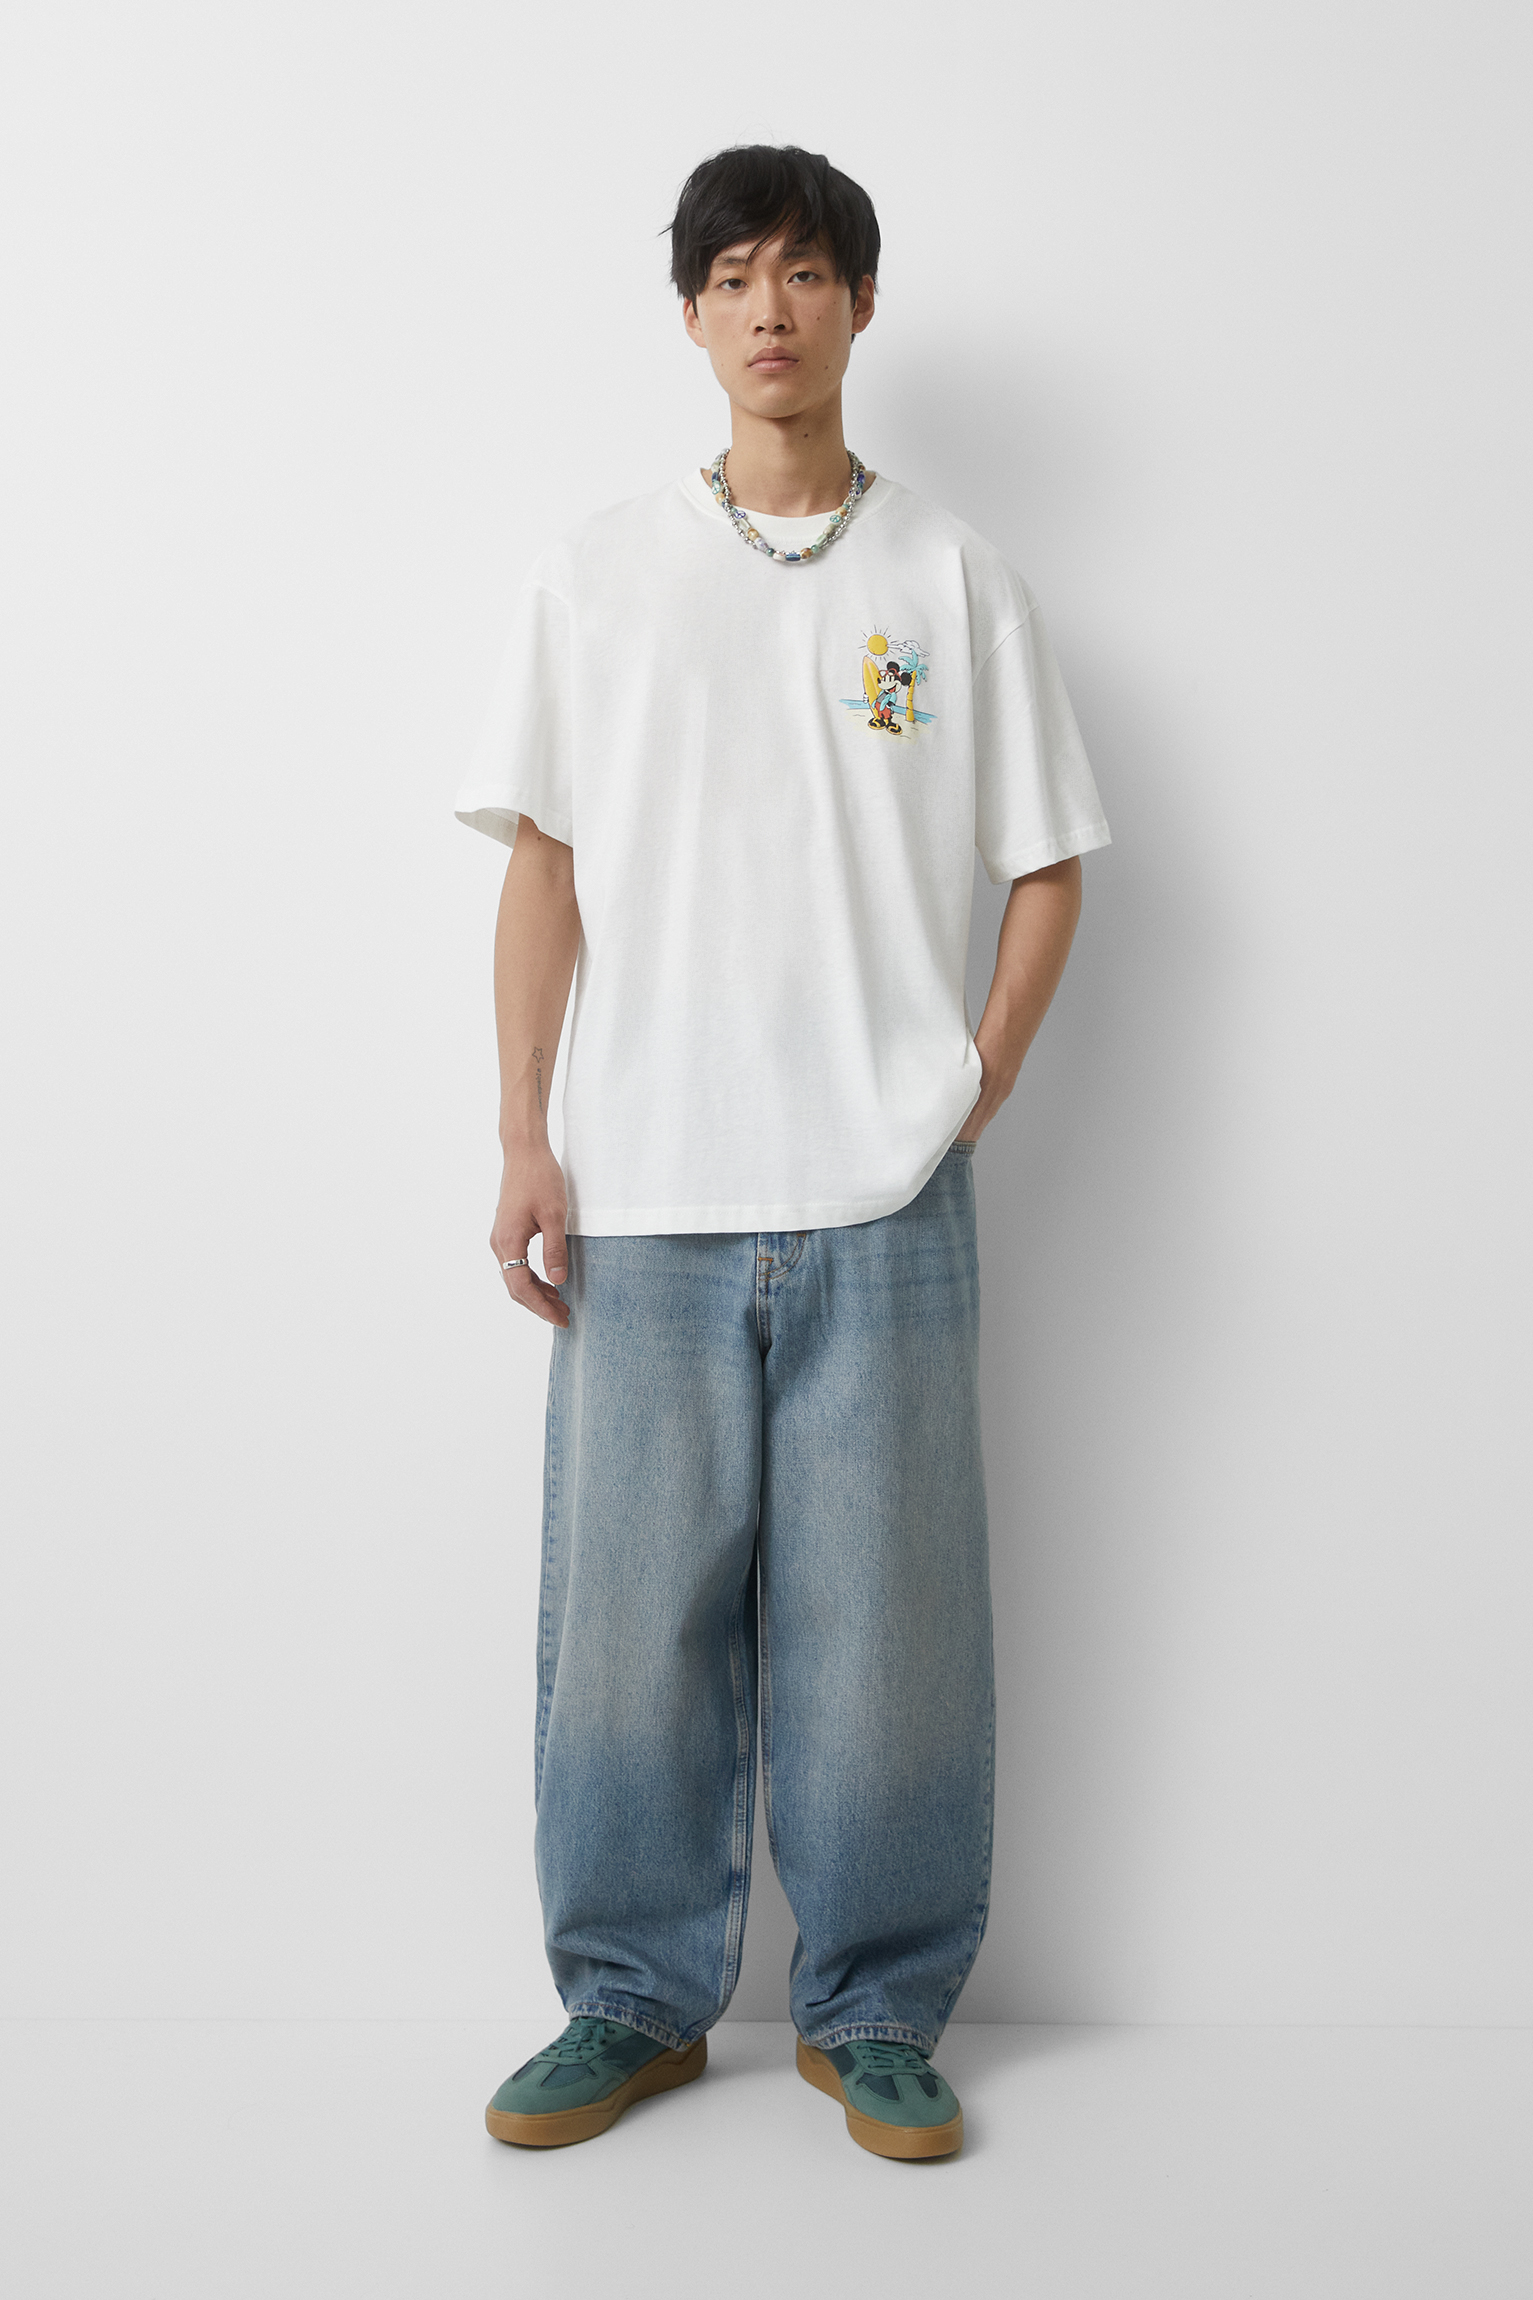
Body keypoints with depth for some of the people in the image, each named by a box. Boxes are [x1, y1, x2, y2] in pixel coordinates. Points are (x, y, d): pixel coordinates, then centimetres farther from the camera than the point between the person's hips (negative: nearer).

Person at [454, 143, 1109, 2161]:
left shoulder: (955, 580, 8)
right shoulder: (600, 575, 9)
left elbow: (1046, 871, 10)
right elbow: (542, 862, 7)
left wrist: (976, 1092, -1)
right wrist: (523, 1138, 0)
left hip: (883, 1209, 0)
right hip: (644, 1200, 1)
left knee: (885, 1618, 4)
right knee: (631, 1613, 5)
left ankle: (878, 2015, 21)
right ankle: (635, 2002, 23)